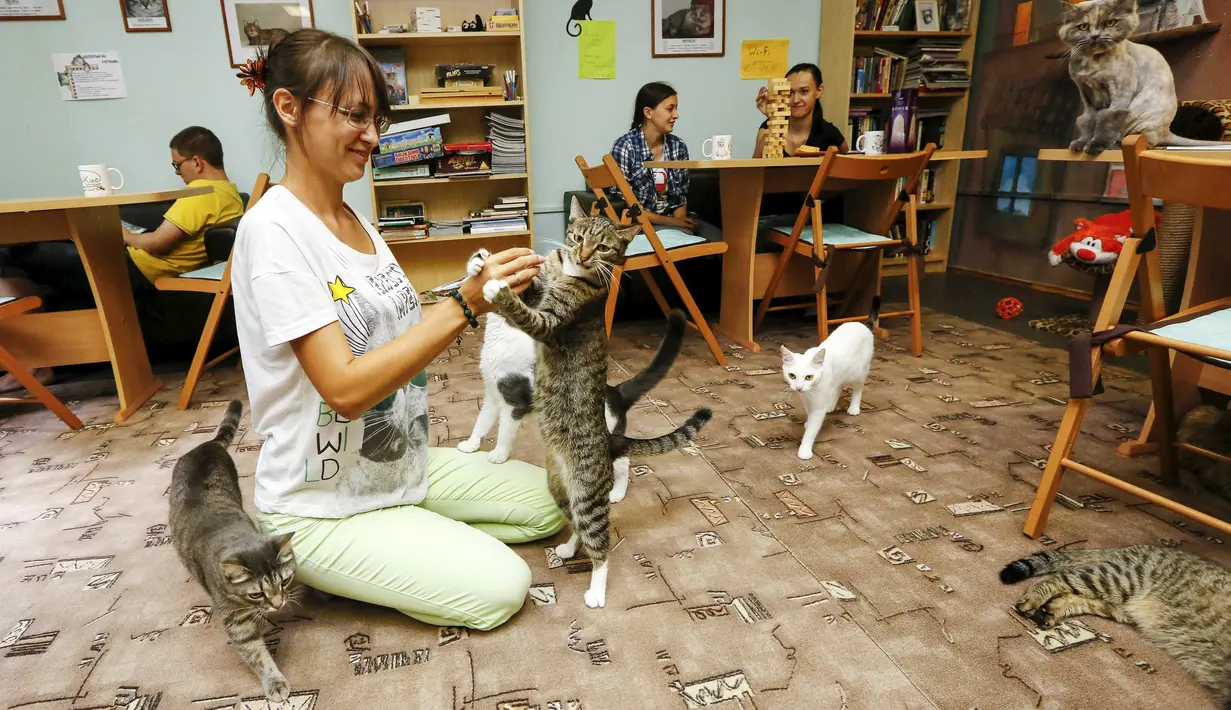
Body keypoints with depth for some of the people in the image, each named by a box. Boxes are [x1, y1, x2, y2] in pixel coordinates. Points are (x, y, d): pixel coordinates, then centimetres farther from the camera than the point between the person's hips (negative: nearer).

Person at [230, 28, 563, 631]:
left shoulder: (353, 220, 4)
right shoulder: (273, 230, -21)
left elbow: (403, 342, 5)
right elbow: (346, 389, -28)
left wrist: (481, 293, -8)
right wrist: (465, 305, -33)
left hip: (404, 465, 8)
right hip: (322, 506, -7)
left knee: (552, 502, 5)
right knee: (500, 587, -12)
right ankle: (323, 569, 5)